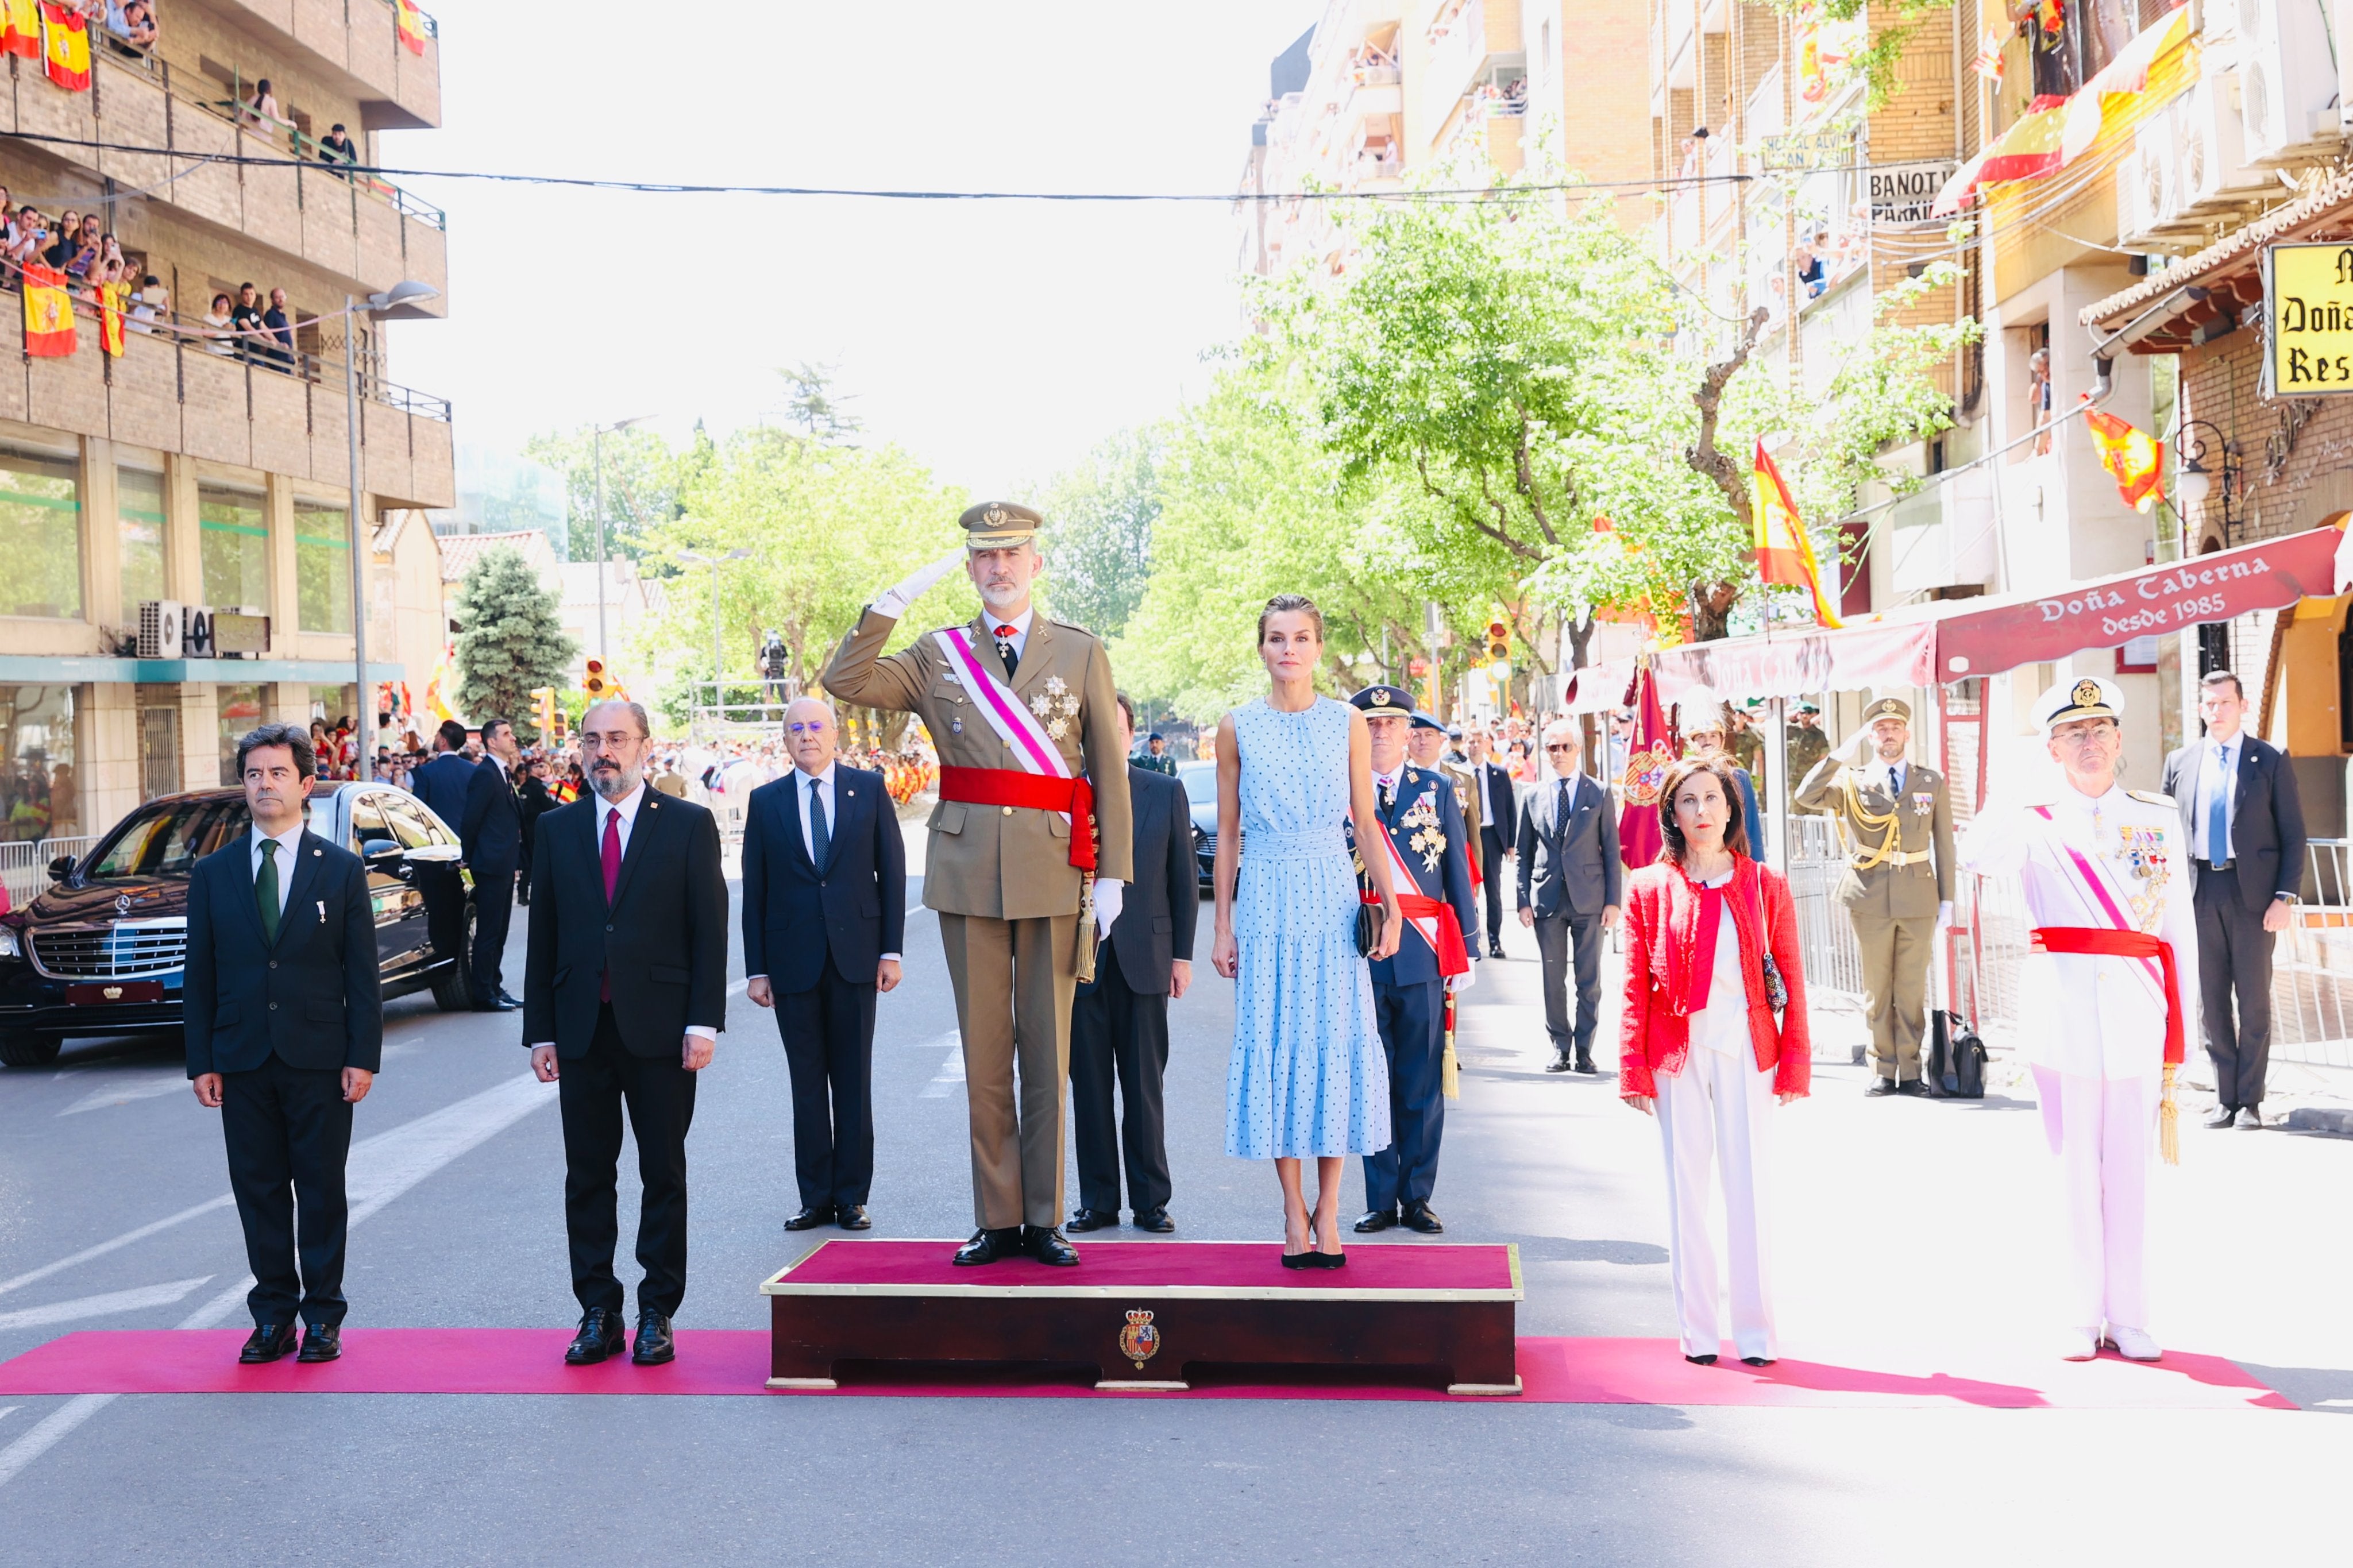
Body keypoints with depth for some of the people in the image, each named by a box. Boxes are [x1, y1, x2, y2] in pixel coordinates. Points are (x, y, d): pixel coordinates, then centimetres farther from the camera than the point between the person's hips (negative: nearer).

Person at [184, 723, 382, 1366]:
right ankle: (273, 1316, 15)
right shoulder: (213, 874, 7)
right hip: (243, 1062, 2)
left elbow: (363, 973, 0)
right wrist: (201, 1061, 0)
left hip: (319, 1061, -2)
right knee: (259, 1191, 6)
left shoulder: (341, 870, 2)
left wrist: (363, 1057, -7)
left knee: (321, 1191, 3)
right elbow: (199, 975, 6)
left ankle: (322, 1317, 12)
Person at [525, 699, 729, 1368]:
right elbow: (543, 936, 9)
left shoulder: (689, 825, 1)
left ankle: (657, 1314, 13)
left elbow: (710, 930, -2)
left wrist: (704, 1021, -10)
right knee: (587, 1175, 6)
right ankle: (598, 1313, 14)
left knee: (663, 1174, 4)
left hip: (659, 1030, -2)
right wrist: (540, 1030, 3)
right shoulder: (557, 829, 9)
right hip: (581, 1030, 3)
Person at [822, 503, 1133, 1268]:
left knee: (1048, 1054, 3)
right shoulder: (938, 656, 9)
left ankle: (1044, 1219, 11)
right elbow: (844, 681, -3)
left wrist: (1112, 874, -1)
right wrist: (896, 599, -8)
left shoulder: (1082, 653, 7)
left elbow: (1110, 770, 5)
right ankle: (998, 1219, 11)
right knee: (984, 1053, 5)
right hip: (968, 872, 1)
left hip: (1054, 872, -1)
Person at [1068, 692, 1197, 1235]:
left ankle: (1151, 1201, 10)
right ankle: (1098, 1201, 12)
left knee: (1145, 1088, 4)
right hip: (1081, 960, 0)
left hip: (1145, 956, 0)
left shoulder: (1166, 792, 6)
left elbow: (1184, 877, 6)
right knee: (1090, 1087, 4)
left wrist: (1183, 954, 1)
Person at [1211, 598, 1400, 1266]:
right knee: (1273, 1044, -2)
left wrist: (1390, 905, -4)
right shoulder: (1238, 728, 5)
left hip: (1334, 899, 0)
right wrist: (1222, 926, 4)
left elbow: (1366, 824, 6)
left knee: (1337, 1044, -2)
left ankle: (1327, 1212, 6)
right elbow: (1227, 834, 8)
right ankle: (1294, 1212, 6)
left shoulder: (1348, 723, 5)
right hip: (1267, 899, 0)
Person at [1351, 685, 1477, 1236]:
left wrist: (1465, 950, 3)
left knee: (1422, 1084, 3)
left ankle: (1417, 1197, 12)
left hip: (1422, 956, 1)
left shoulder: (1439, 791, 9)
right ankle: (1381, 1201, 10)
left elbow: (1458, 873, 8)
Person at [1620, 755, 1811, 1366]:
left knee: (1751, 1188, 1)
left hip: (1746, 1051, 0)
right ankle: (1698, 1330, 11)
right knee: (1686, 1187, 4)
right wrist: (1634, 1068, -2)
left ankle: (1757, 1331, 9)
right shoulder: (1649, 888, 4)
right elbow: (1636, 988, 3)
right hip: (1678, 1052, 0)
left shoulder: (1765, 886, 5)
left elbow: (1792, 981, 5)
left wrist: (1796, 1061, 0)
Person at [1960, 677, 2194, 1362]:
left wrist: (2181, 1024, 7)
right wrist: (2040, 786, -22)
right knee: (2075, 1165, 3)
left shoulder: (2160, 819, 11)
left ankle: (2127, 1314, 12)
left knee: (2129, 1167, 5)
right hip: (2062, 1014, -1)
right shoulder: (2035, 822, 5)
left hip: (2137, 1014, 1)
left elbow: (2179, 928, 11)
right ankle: (2081, 1316, 11)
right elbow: (1976, 855, -18)